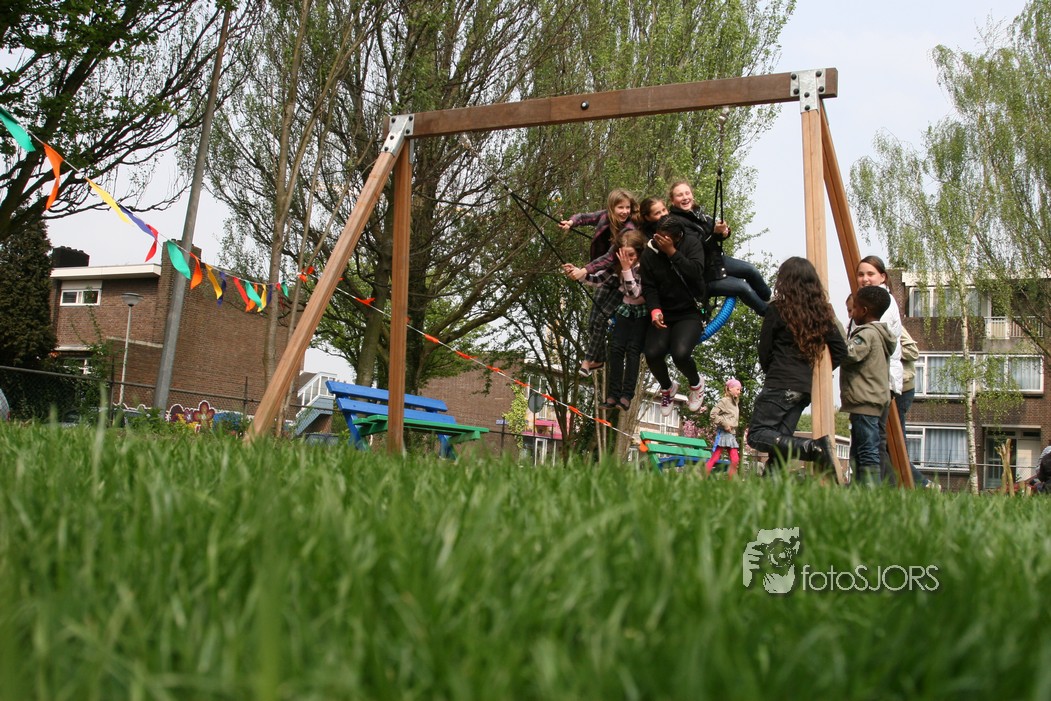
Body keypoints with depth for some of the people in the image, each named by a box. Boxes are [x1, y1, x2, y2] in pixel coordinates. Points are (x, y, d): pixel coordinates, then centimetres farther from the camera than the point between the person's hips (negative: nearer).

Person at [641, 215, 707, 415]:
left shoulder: (692, 244, -6)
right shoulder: (649, 253, -2)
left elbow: (696, 273, -22)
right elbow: (649, 287, -6)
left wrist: (672, 252, -25)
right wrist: (654, 311, -23)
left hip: (689, 313, -2)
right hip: (663, 314, 2)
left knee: (680, 353, -28)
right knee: (652, 353, -23)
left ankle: (696, 383, 10)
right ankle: (667, 387, 14)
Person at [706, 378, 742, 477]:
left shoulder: (735, 402, 16)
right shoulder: (724, 401, -8)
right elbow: (713, 414, -16)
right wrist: (724, 424, -16)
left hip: (732, 434, 8)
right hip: (723, 433, -8)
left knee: (735, 460, 2)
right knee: (714, 458, -9)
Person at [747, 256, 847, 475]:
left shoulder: (777, 309, -4)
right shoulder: (823, 311, 10)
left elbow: (764, 351, -1)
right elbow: (840, 350, 10)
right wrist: (817, 371, 16)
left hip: (780, 385, -7)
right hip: (808, 386, 7)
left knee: (757, 435, -7)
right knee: (780, 441, 10)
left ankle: (813, 448, -24)